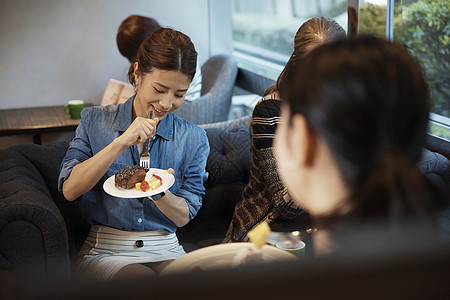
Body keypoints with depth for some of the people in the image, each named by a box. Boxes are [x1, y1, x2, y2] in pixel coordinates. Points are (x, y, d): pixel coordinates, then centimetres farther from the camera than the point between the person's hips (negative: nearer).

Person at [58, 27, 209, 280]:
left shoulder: (193, 139, 2)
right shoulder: (95, 121, 1)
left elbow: (184, 216, 1)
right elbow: (69, 190, -11)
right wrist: (121, 143, -20)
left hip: (165, 250, 2)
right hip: (107, 250, -2)